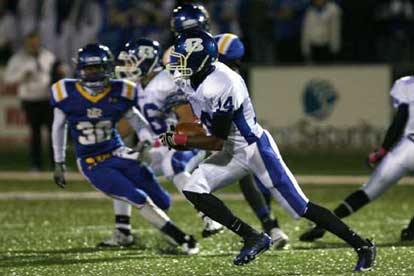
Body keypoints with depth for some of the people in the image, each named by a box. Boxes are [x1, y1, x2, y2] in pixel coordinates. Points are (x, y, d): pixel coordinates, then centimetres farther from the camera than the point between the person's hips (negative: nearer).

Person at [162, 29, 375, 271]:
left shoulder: (221, 86, -29)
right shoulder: (196, 81, -1)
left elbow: (217, 142, -25)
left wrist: (179, 140, -17)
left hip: (256, 149, -9)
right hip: (233, 152, 9)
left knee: (301, 207, -7)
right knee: (193, 190, -6)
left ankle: (363, 246, 3)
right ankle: (253, 238, -1)